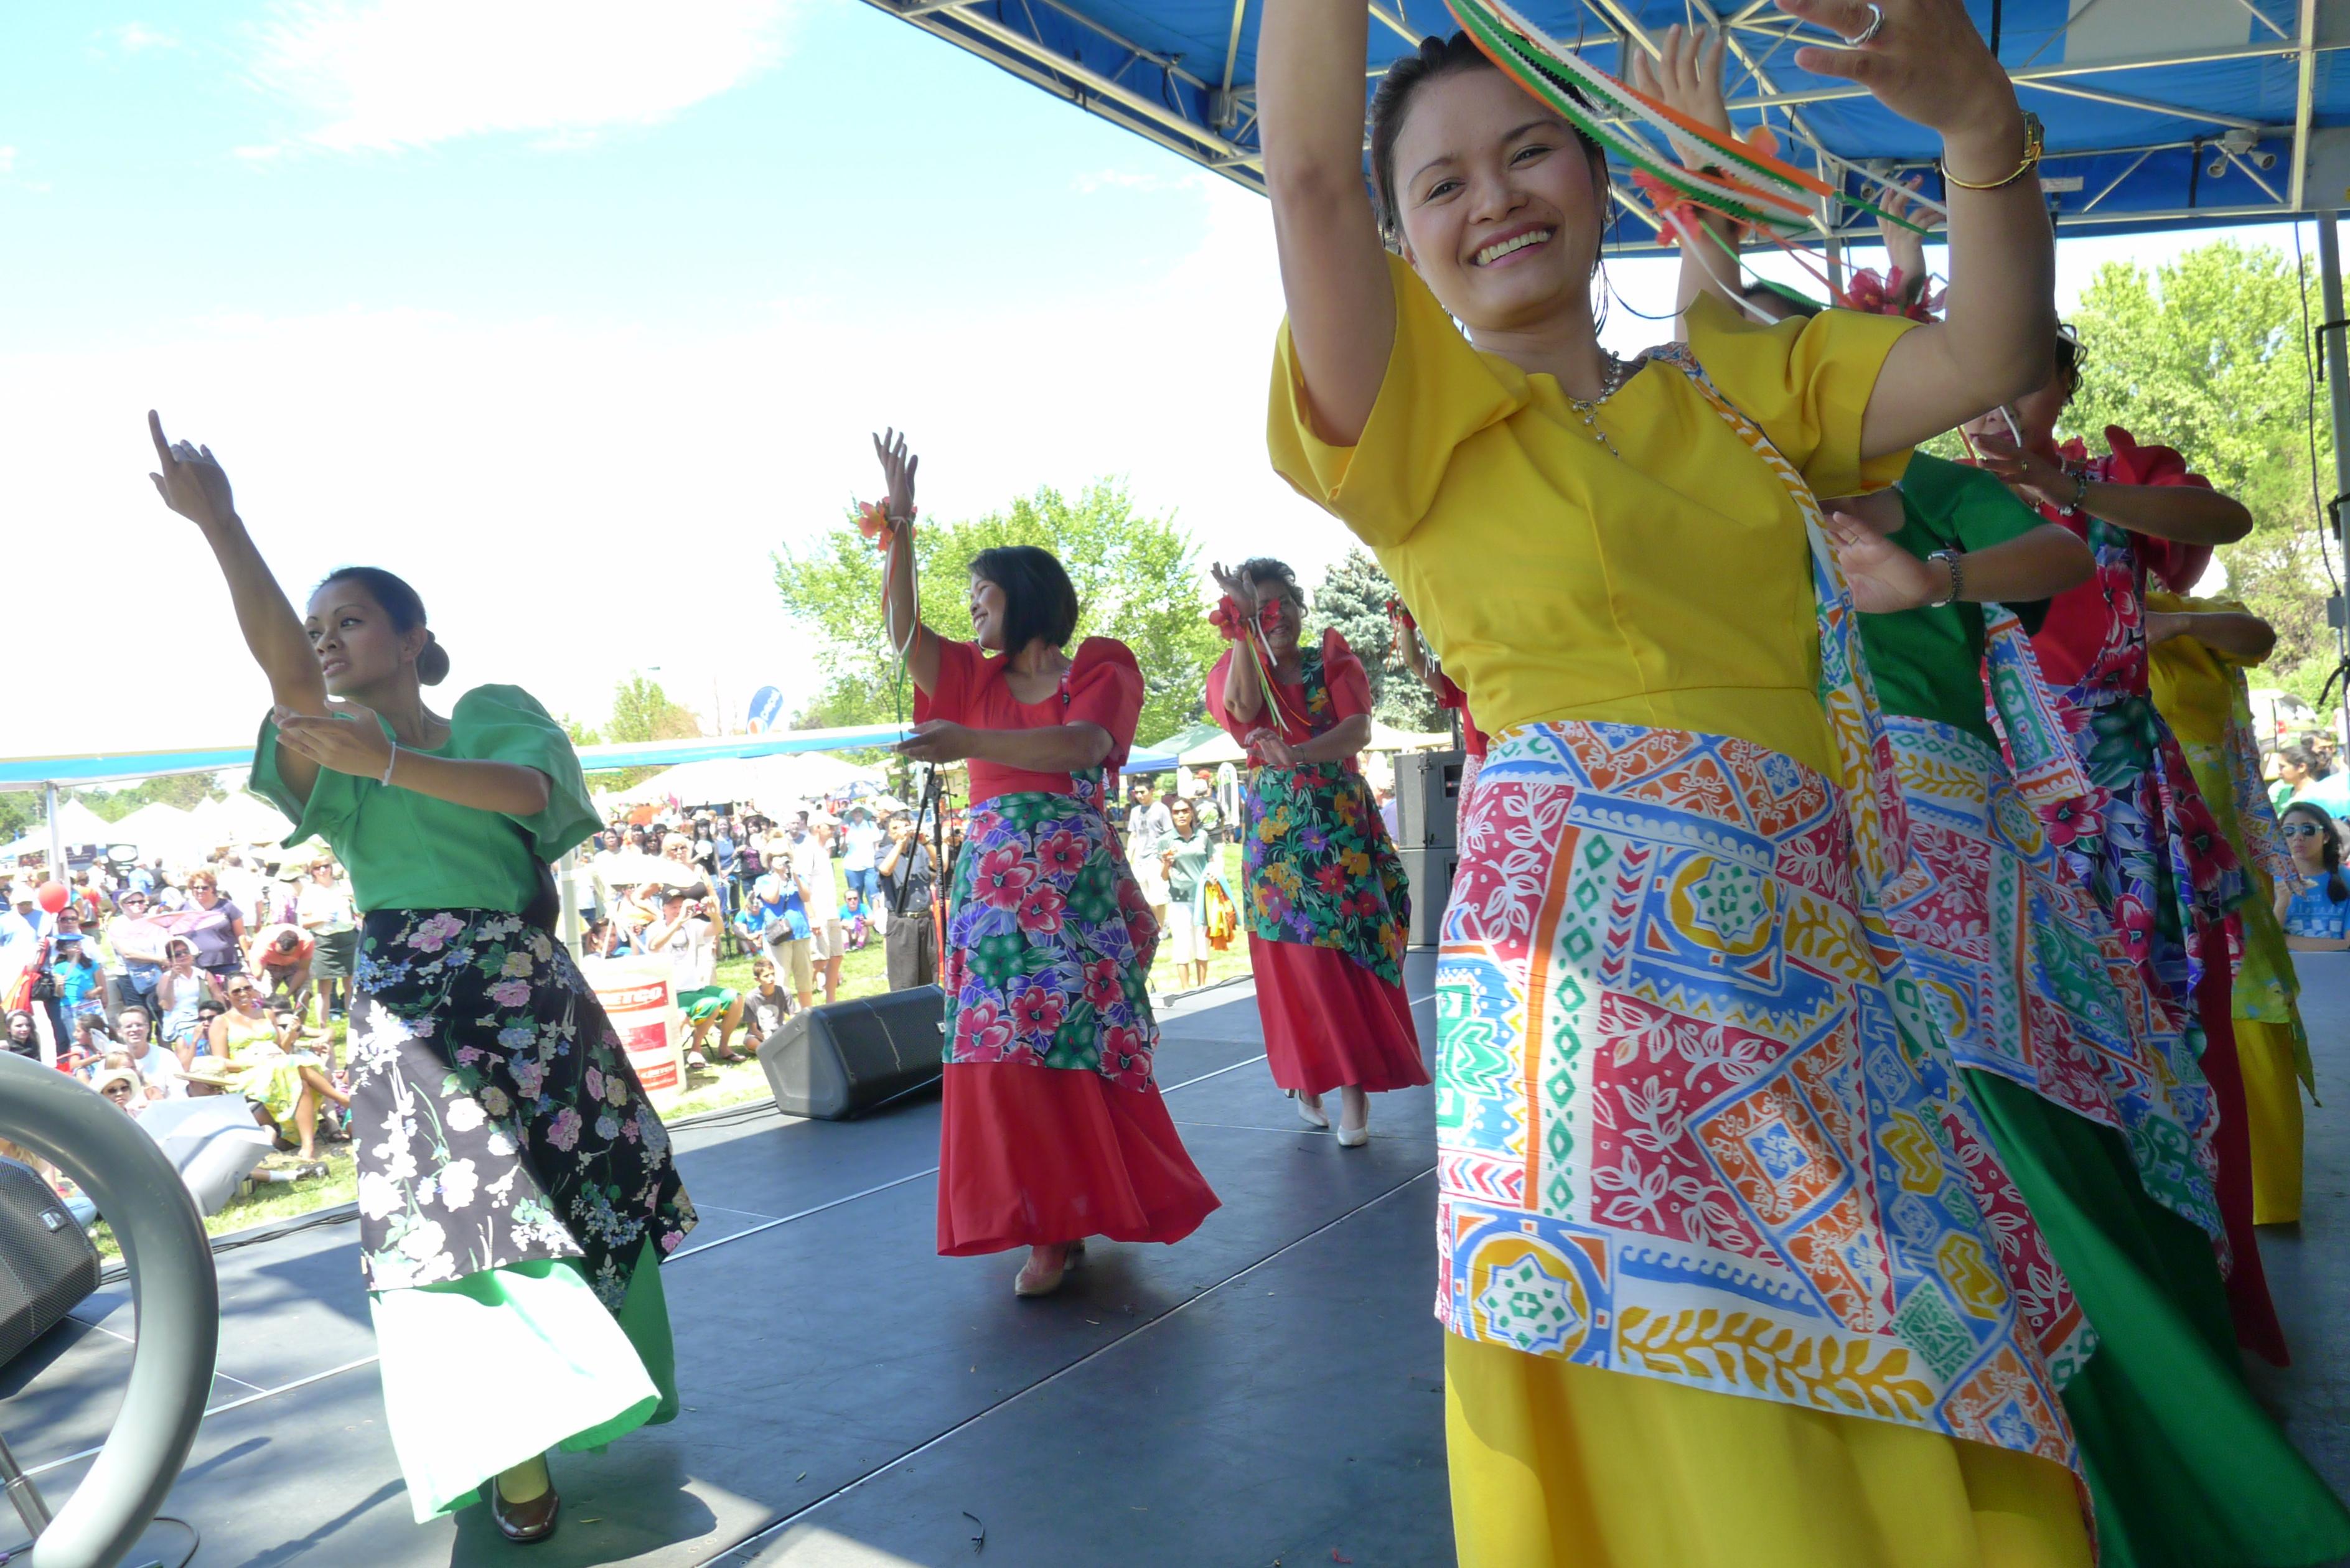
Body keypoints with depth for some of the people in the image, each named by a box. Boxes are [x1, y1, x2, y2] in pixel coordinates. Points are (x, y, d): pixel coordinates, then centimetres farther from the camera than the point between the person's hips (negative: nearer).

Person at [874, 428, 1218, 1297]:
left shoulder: (1101, 671, 2)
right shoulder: (975, 677, 16)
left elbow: (1081, 746, -17)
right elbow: (901, 629, 4)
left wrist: (970, 742, -26)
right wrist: (900, 525, -2)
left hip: (1077, 882, -4)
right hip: (994, 882, 4)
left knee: (1083, 1044, -3)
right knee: (1006, 1052, -3)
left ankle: (1092, 1207, 8)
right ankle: (1047, 1228, 6)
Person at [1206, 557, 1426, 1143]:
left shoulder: (1333, 661, 9)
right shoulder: (1239, 668, 10)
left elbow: (1359, 729, -10)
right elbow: (1243, 710, -15)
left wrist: (1298, 752, -27)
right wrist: (1241, 628, -16)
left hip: (1343, 821, 0)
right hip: (1277, 825, 0)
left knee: (1351, 952, -7)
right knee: (1296, 959, -4)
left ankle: (1353, 1087, -6)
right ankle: (1307, 1079, 9)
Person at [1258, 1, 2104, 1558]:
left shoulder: (1739, 384, 17)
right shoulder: (1422, 423, 4)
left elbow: (1994, 351, 5)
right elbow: (1307, 169, -11)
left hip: (1817, 961, 5)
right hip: (1603, 946, -5)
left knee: (1938, 1429, 9)